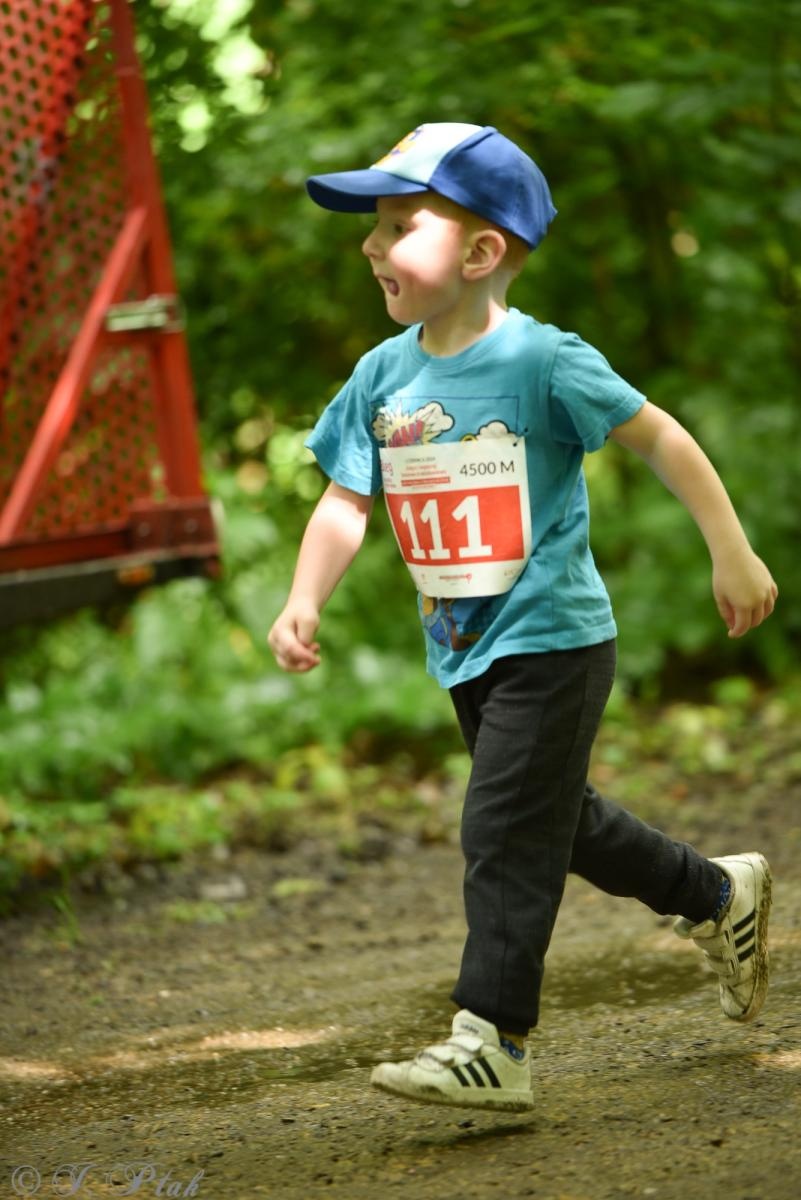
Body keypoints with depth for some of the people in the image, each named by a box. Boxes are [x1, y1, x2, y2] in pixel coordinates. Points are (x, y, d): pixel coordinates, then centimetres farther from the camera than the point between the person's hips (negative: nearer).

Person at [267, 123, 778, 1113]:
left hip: (551, 638, -7)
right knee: (557, 821, 19)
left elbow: (659, 438, -9)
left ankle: (490, 1043, -5)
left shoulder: (540, 361, -16)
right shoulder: (381, 376, 2)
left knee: (505, 833, -10)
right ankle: (721, 896, 40)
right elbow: (346, 501, 3)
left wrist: (731, 552, -7)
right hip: (464, 654, 7)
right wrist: (304, 603, -12)